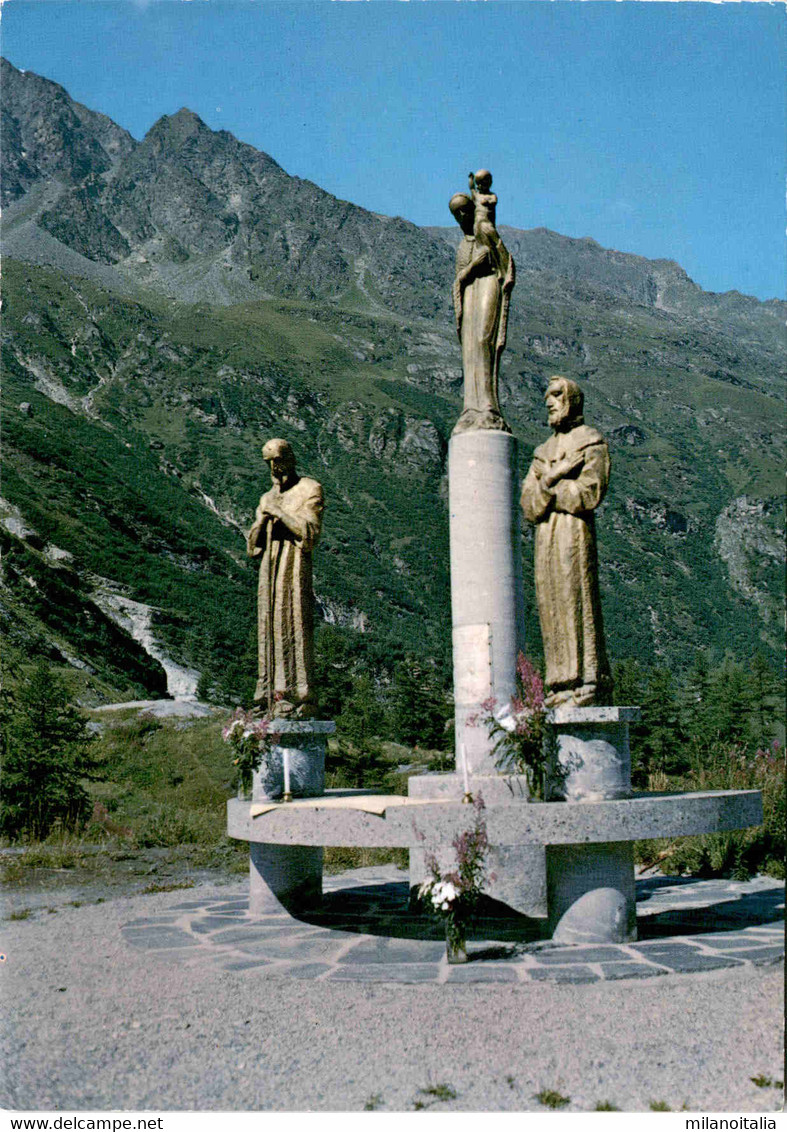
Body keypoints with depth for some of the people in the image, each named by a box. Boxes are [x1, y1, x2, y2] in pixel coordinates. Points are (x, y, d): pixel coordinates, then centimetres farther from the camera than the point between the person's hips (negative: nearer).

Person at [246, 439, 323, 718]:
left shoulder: (309, 489, 4)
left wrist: (279, 512, -9)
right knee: (269, 630, 3)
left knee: (293, 628, -12)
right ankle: (272, 697, 5)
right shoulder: (268, 498, 23)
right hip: (268, 568, 7)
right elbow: (252, 546, 18)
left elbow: (310, 533, -10)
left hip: (294, 567, -7)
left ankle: (298, 699, -12)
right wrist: (263, 518, 0)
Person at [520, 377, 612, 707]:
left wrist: (546, 486, -2)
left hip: (575, 532, -6)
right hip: (544, 536, 7)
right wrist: (554, 479, -8)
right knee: (551, 609, 2)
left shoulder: (591, 442, 4)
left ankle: (592, 682, -8)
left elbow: (589, 493, -11)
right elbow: (528, 504, 11)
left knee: (578, 603, -10)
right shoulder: (544, 451, 23)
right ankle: (563, 683, 4)